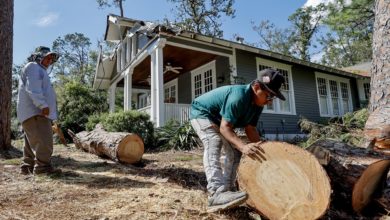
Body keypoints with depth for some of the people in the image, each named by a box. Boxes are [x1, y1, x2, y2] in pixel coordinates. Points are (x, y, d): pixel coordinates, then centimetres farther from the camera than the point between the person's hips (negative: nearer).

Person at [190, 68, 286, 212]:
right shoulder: (239, 96, -37)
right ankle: (217, 194, -43)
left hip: (218, 118, 10)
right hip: (201, 113, -9)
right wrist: (243, 146, -52)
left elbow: (250, 128, -7)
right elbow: (224, 127, -39)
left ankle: (229, 188, 13)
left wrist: (261, 149, -19)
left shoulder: (258, 103, -9)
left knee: (234, 150, 5)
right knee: (214, 143, -32)